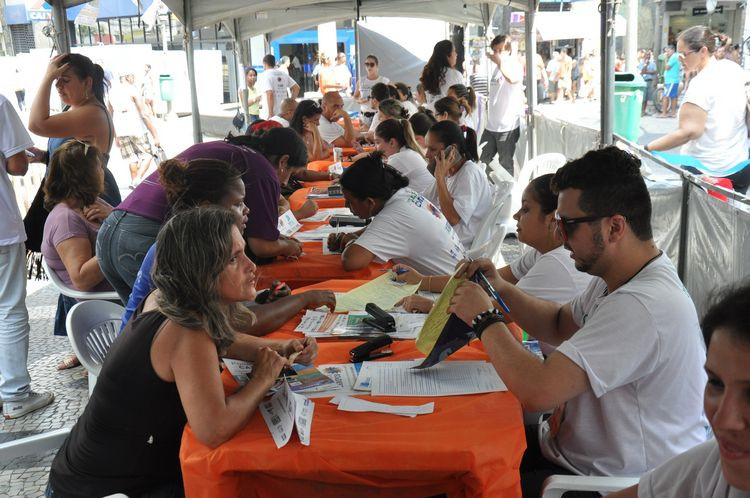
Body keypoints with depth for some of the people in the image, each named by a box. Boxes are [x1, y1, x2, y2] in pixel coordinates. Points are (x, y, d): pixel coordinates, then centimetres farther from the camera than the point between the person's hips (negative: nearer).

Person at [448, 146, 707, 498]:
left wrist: (484, 319, -19)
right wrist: (501, 289, -1)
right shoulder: (614, 278, 0)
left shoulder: (643, 307, -32)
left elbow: (537, 391, -35)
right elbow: (561, 325, 16)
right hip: (579, 449, 9)